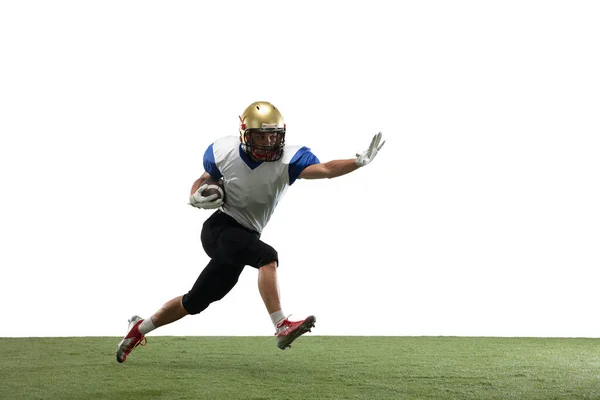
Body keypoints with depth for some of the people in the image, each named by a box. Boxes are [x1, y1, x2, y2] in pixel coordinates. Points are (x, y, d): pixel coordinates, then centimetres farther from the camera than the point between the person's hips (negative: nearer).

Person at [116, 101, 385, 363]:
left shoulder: (287, 160, -12)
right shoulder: (224, 152, -7)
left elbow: (326, 169, -27)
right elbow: (203, 180, 12)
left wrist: (360, 161, -41)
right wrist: (195, 197, -9)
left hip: (245, 237, 3)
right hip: (220, 227, -3)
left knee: (194, 303, 11)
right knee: (267, 257, -31)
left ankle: (140, 328, 30)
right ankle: (282, 328, -36)